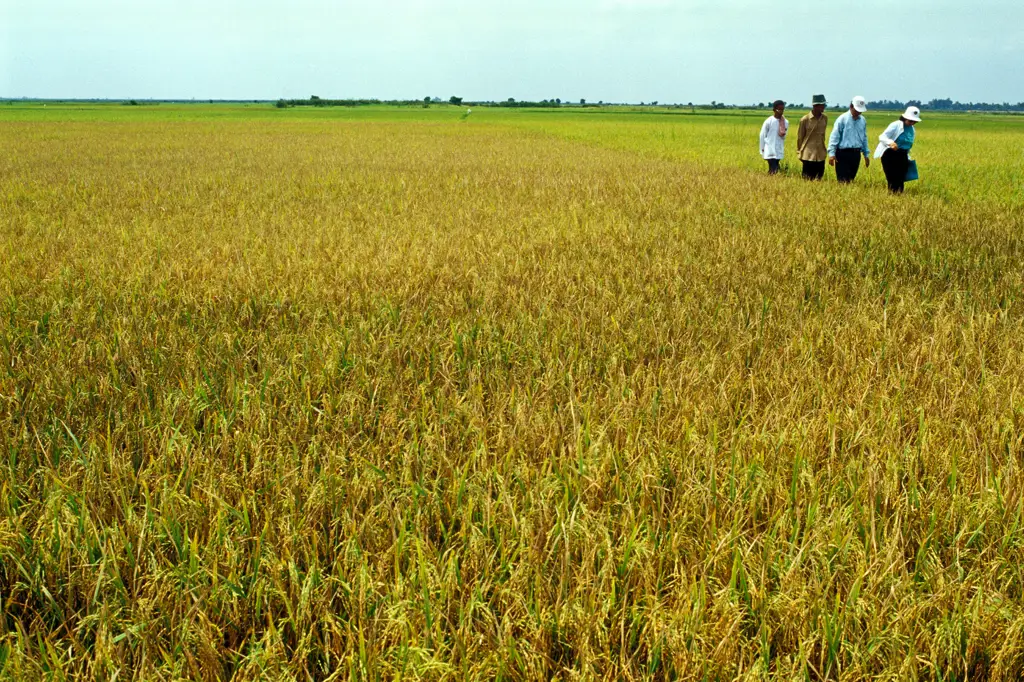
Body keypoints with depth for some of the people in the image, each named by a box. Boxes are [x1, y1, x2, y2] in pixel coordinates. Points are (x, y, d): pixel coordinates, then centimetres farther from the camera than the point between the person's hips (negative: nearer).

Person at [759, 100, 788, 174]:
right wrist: (762, 150, 2)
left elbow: (783, 136, 7)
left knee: (775, 170, 8)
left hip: (779, 151, 4)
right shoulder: (769, 121, -7)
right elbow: (762, 135, 0)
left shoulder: (785, 122, 3)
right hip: (770, 151, -4)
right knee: (773, 170, -12)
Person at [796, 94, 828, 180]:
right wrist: (799, 152, 7)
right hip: (808, 155, -4)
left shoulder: (825, 118, 3)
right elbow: (800, 137, 0)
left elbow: (822, 134, 14)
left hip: (821, 154, 4)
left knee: (819, 177, 5)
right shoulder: (805, 119, -9)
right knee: (808, 178, -1)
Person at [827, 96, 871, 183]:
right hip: (843, 153, -5)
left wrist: (866, 154, 21)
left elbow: (864, 138, 21)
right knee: (843, 180, -8)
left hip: (856, 154, 5)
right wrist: (831, 153, -16)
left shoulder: (863, 120, 11)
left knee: (850, 179, 9)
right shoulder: (842, 118, -5)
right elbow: (834, 136, -8)